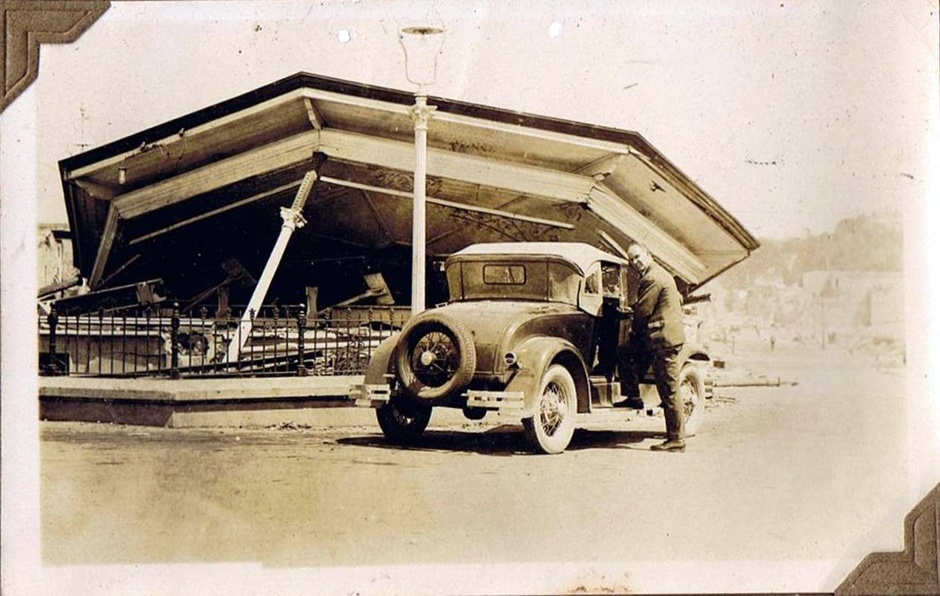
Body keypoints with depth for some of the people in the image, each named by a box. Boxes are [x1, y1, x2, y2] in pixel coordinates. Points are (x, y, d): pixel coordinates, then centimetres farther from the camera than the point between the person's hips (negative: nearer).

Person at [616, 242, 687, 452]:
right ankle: (633, 396, 21)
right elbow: (678, 300, 27)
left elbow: (643, 311, -15)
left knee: (669, 392, -7)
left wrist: (634, 333, 4)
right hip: (668, 334, 11)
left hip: (663, 340, -11)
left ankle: (676, 440, -4)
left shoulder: (652, 279, -15)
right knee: (623, 352, 21)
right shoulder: (661, 274, 18)